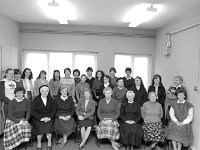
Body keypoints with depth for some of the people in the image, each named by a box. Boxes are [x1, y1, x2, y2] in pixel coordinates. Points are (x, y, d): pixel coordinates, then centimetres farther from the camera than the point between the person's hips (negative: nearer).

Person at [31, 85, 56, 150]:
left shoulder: (51, 99, 9)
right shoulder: (36, 100, 2)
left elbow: (54, 109, 4)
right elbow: (33, 111, -5)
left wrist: (49, 117, -13)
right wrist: (40, 118, -17)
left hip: (48, 117, 1)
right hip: (38, 118, -1)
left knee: (49, 125, -28)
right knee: (40, 126, -29)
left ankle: (49, 143, -13)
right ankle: (39, 143, -10)